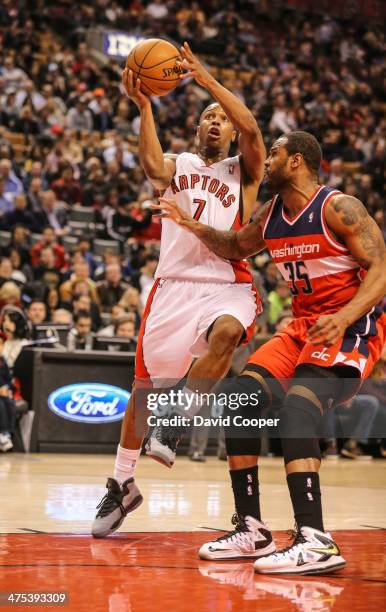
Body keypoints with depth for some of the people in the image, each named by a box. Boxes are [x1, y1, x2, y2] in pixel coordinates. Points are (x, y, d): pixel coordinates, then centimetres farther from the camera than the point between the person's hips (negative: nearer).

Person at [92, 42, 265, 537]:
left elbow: (252, 129, -10)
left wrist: (206, 79, -14)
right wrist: (144, 107, -19)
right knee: (146, 384, 2)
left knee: (225, 333, -37)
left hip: (228, 286, -2)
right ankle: (122, 484, 17)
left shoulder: (243, 171, 11)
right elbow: (153, 167, -9)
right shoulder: (178, 166, 16)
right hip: (174, 284, 2)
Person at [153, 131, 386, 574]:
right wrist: (194, 228, 10)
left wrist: (343, 318, -35)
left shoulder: (338, 208, -15)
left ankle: (316, 543, -34)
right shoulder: (271, 214, 8)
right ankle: (251, 530, 3)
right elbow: (237, 247, 27)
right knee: (239, 397, -3)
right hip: (304, 327, 8)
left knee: (296, 404, -30)